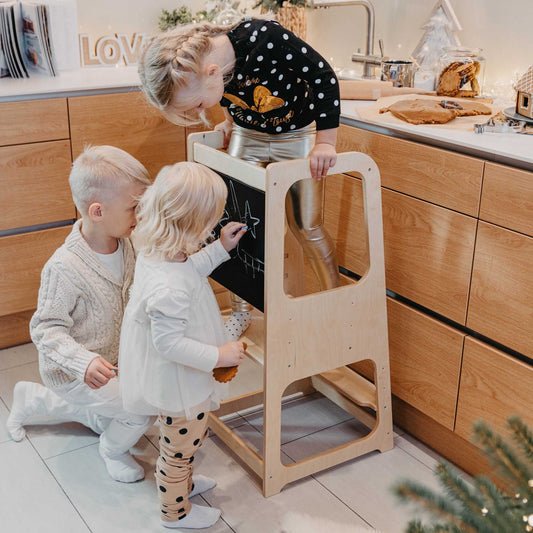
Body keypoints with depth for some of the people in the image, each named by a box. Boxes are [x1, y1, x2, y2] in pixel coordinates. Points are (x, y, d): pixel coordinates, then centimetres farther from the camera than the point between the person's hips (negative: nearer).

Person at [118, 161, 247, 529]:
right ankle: (176, 511, 42)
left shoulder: (157, 251, -8)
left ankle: (181, 483, 58)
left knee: (185, 443, 33)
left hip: (180, 379, 10)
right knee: (181, 446, 17)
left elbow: (190, 271, 12)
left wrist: (220, 248, 8)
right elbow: (168, 342, -34)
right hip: (178, 384, -9)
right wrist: (218, 356, -29)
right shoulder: (168, 287, -39)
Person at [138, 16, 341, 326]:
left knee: (306, 226, -2)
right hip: (247, 134, 4)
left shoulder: (264, 38, -39)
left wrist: (326, 143, -29)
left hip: (298, 135, -4)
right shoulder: (193, 73, -22)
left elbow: (323, 75, -27)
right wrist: (231, 120, 7)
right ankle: (240, 313, 14)